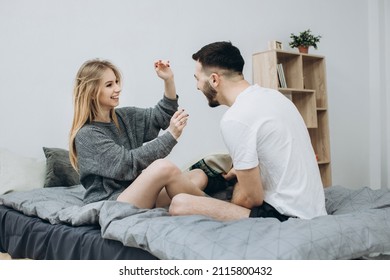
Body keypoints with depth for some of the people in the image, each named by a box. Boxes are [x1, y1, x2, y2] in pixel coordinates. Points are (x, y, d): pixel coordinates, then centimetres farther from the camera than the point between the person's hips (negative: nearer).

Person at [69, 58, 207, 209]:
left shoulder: (123, 117, 11)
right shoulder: (86, 135, -12)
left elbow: (161, 117, 15)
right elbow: (129, 163, -19)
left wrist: (169, 80, 0)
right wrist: (171, 135, -20)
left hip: (138, 198, 9)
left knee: (199, 176, -1)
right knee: (164, 167, -30)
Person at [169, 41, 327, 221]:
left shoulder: (235, 119, -19)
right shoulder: (272, 94, 8)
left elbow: (251, 198, -15)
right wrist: (239, 171, 27)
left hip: (284, 216, -9)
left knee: (180, 204, -17)